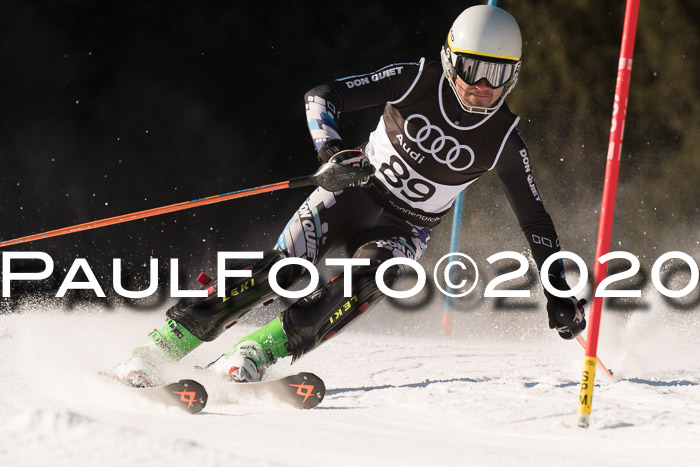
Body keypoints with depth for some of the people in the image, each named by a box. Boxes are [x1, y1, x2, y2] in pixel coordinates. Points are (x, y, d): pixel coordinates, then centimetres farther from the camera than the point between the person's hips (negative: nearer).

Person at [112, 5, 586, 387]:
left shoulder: (505, 141, -12)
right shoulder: (417, 81, -15)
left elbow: (536, 221, -4)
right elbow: (324, 96, -16)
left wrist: (559, 291, -11)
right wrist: (331, 150, -35)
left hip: (403, 230, 1)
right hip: (353, 193, -1)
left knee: (365, 281, -31)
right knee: (284, 270, -21)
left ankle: (254, 355, -35)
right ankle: (161, 347, -21)